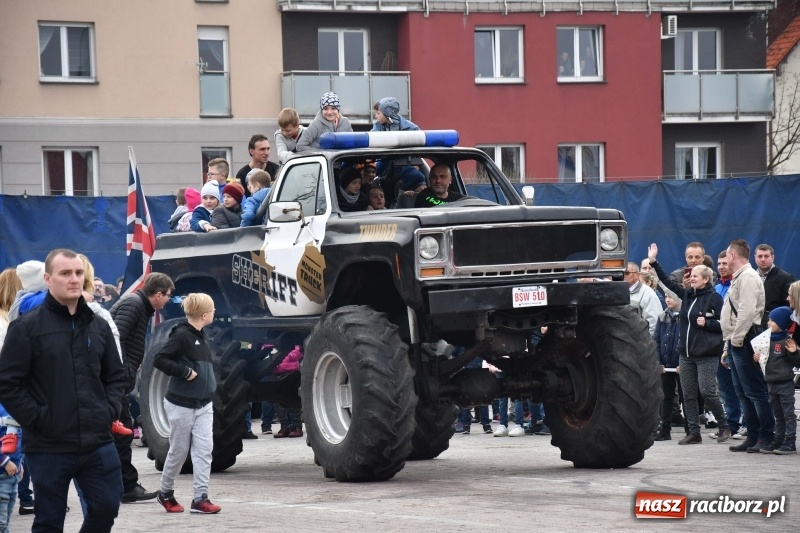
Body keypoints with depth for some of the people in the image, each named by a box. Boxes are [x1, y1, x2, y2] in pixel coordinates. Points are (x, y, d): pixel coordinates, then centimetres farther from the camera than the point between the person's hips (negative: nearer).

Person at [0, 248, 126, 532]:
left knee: (106, 507, 5)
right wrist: (37, 420, -12)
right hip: (49, 447, -4)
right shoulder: (27, 327, -6)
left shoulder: (98, 326, 11)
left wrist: (110, 411, 3)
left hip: (98, 442, 4)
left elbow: (115, 376, 19)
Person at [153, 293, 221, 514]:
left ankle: (200, 498, -5)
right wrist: (185, 372, -24)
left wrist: (210, 386, 10)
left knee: (204, 449, -3)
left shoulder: (201, 337, 10)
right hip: (181, 404, -7)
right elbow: (159, 360, -22)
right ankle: (166, 493, 23)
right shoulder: (181, 336, -16)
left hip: (203, 404, 7)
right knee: (179, 450, 4)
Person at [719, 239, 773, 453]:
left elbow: (747, 311, -22)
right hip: (736, 342, 11)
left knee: (755, 391, -9)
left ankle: (767, 437, -9)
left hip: (744, 341, -11)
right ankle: (753, 436, 14)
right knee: (743, 393, 11)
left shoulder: (748, 277, -11)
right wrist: (728, 346, 20)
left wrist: (736, 340, -18)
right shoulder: (738, 278, 21)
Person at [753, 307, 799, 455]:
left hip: (785, 383, -8)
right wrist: (757, 358, 3)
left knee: (788, 414, -3)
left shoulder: (786, 341, -11)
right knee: (778, 415, 15)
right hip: (771, 383, 8)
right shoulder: (767, 340, 10)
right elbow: (765, 359, 23)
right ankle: (778, 441, 21)